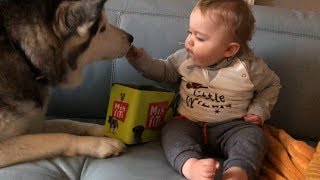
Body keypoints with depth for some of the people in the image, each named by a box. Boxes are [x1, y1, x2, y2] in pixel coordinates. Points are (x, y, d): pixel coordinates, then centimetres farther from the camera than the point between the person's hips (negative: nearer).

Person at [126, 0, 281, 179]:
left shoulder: (248, 66, -9)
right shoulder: (184, 58, -1)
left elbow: (272, 84, 7)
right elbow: (164, 71, 15)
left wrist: (259, 111, -4)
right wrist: (141, 59, 1)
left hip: (232, 126, -2)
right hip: (189, 122, 2)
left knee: (253, 136, -30)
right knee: (172, 132, -26)